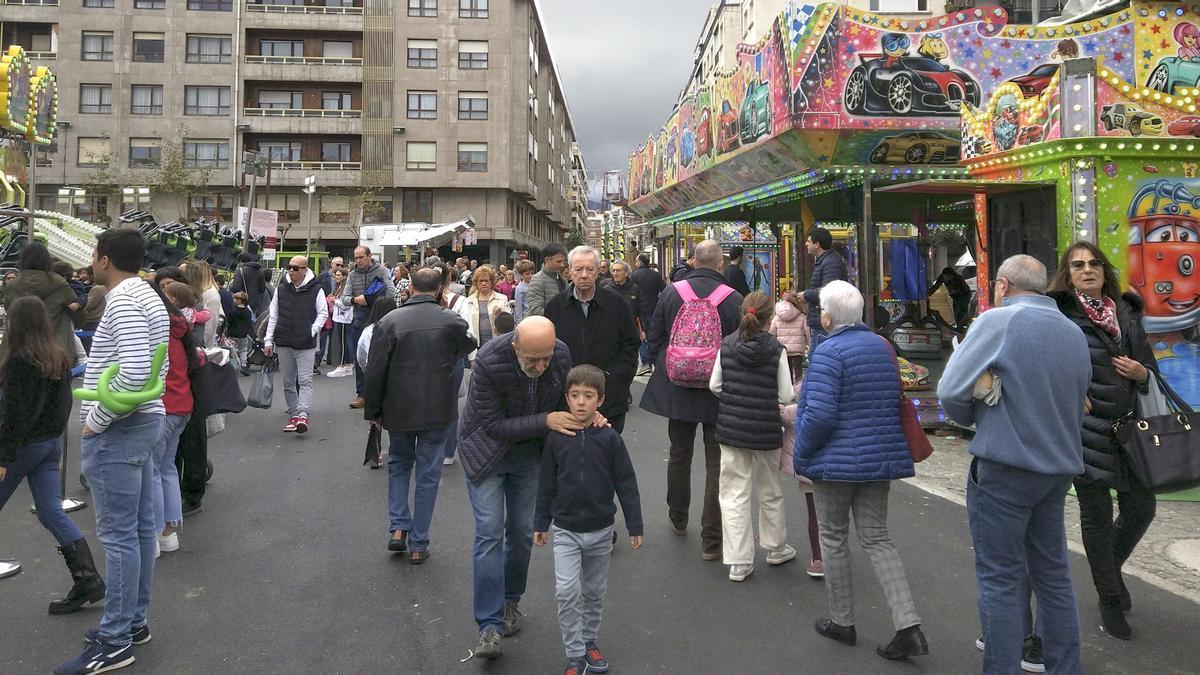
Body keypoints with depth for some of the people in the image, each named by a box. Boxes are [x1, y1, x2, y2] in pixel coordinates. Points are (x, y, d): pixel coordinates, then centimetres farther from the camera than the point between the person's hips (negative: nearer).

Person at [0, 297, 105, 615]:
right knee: (52, 513, 6)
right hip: (52, 441, 7)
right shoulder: (59, 357, 6)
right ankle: (87, 578, -2)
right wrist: (55, 433, 19)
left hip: (26, 443, -7)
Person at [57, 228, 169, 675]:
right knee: (140, 528, 15)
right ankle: (134, 621, 26)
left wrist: (96, 420, -18)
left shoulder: (124, 301, -17)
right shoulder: (145, 295, 14)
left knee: (118, 535, -3)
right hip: (142, 421, 10)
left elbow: (133, 372, -28)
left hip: (116, 432, -10)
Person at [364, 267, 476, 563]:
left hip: (398, 410, 1)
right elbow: (469, 348, 14)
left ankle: (398, 528, 14)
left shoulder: (389, 321, -10)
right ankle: (418, 545, 14)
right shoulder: (452, 321, -9)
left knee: (399, 464, 23)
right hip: (437, 411, 0)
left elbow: (374, 372, -7)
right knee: (428, 474, 9)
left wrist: (373, 411, 5)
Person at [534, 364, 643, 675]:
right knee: (567, 591, -11)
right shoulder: (556, 439, -6)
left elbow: (626, 484, -4)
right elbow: (546, 484, 4)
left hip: (601, 531, 1)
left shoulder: (610, 438, -9)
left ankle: (589, 641, 36)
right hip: (566, 530, 0)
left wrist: (635, 526, -3)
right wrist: (541, 523, 8)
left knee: (594, 592, 15)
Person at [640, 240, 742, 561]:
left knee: (679, 455, 20)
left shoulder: (671, 292, -5)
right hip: (719, 392, -3)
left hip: (677, 389, 3)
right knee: (717, 463, 4)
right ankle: (711, 540, 5)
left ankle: (678, 519, 38)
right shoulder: (734, 299, -12)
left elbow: (654, 338, 2)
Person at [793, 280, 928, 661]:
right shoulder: (882, 346, 8)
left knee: (833, 537, 10)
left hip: (837, 461, -7)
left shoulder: (829, 351, -17)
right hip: (881, 458, 7)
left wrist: (800, 456, -9)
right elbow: (895, 403, 18)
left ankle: (842, 621, 22)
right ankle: (909, 626, 3)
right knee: (876, 538, 11)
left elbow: (819, 415, -23)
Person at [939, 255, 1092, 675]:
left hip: (1005, 467, -7)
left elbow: (951, 392, -14)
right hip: (1059, 467, 7)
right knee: (1053, 574, 18)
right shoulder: (1075, 333, 9)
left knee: (1001, 578, 1)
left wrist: (973, 418, 5)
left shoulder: (999, 321, -12)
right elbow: (1077, 406, 15)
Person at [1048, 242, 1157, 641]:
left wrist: (1141, 373, -4)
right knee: (1097, 514, 5)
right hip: (1086, 428, -5)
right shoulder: (1058, 314, -6)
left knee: (1141, 508, 9)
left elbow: (1149, 365, 17)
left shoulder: (1126, 312, 10)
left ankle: (1112, 566, 39)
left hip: (1127, 425, 5)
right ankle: (1110, 599, 21)